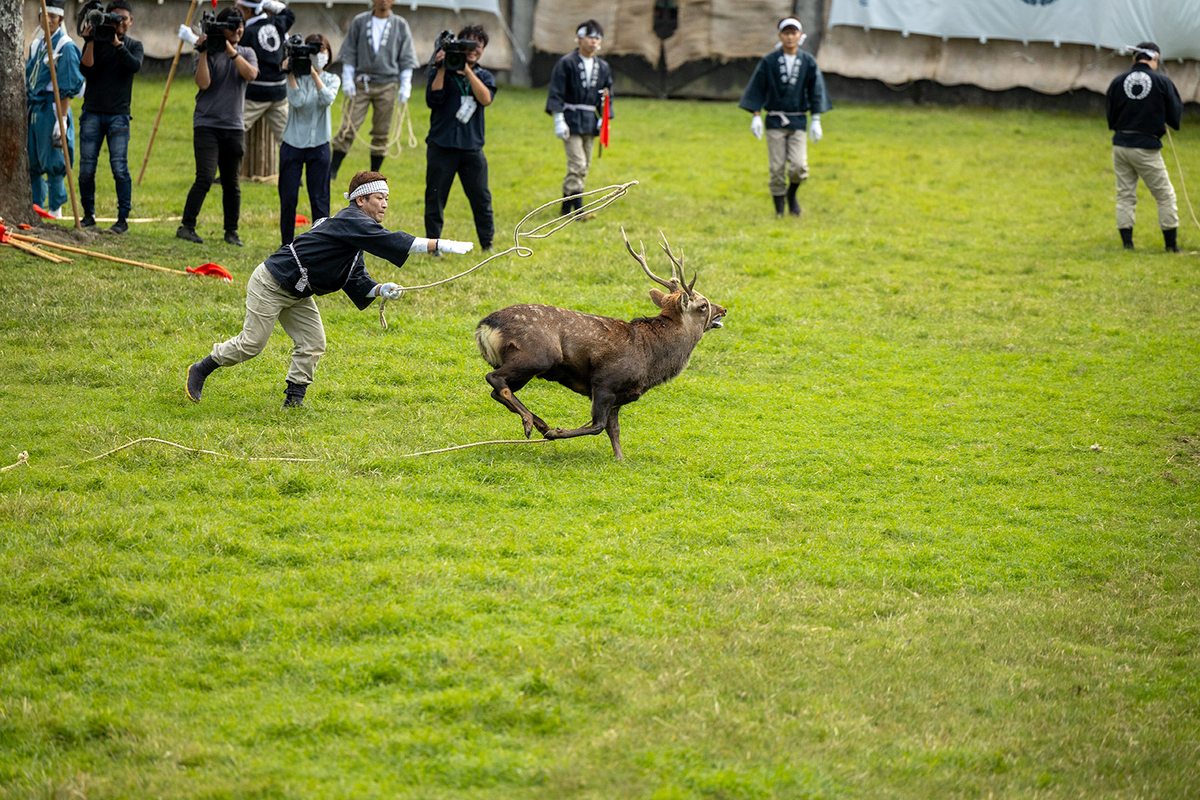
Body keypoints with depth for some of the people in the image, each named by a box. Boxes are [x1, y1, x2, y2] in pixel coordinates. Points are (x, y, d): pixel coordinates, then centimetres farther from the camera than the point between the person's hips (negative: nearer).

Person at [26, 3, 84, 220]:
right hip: (33, 109, 8)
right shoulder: (36, 45, 15)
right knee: (30, 163, 9)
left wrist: (62, 118, -19)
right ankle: (37, 207, 19)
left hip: (52, 109, -8)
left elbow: (67, 87, -13)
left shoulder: (66, 47, -9)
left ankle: (55, 209, 3)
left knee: (52, 163, -5)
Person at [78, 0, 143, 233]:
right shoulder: (96, 40, 7)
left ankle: (123, 218, -4)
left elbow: (135, 65, -12)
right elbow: (86, 70, -6)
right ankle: (89, 215, 13)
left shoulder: (133, 45, 8)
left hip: (118, 115, -1)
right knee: (86, 168, 0)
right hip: (92, 113, 1)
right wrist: (90, 42, -15)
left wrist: (117, 42, -17)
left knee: (119, 168, -9)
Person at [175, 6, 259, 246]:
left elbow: (251, 74, -9)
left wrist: (231, 51, -14)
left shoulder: (246, 54, 11)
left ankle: (231, 231, 18)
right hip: (206, 125, -3)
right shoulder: (208, 53, 2)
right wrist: (203, 53, -16)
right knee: (205, 178, -15)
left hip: (233, 127, 3)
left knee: (232, 183, 7)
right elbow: (204, 83, -12)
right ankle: (187, 227, -10)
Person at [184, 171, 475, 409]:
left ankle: (293, 400, 5)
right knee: (251, 344, -4)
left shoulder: (359, 231, 7)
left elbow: (356, 280, 4)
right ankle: (200, 371, 15)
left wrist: (380, 290, -16)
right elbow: (390, 241, -36)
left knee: (312, 343, -2)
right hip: (271, 285, -9)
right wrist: (441, 245, -39)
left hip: (297, 295, 9)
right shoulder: (350, 222, -24)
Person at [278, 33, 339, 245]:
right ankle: (287, 244, 13)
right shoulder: (297, 78, -1)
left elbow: (327, 99, -16)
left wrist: (314, 74, -21)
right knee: (288, 197, 1)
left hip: (318, 146, 1)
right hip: (292, 144, -1)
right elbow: (297, 101, -18)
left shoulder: (332, 79, 5)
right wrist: (291, 74, -18)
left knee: (319, 199, 1)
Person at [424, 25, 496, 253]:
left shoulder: (484, 76, 11)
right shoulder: (442, 73, 4)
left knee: (481, 197, 1)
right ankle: (433, 243, 11)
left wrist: (467, 71, -16)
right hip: (442, 146, -2)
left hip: (472, 146, 2)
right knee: (435, 197, 1)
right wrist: (442, 69, -15)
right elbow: (433, 99, -11)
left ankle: (487, 243, 13)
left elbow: (486, 99, -9)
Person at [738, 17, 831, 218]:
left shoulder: (808, 63, 3)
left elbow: (816, 92, 7)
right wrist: (756, 116, -4)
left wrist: (816, 120, 2)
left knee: (799, 166, -13)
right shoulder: (769, 61, 0)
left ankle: (792, 193, 18)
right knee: (776, 168, -3)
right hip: (774, 122, -1)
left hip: (798, 122, 1)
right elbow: (757, 89, 3)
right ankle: (779, 211, 10)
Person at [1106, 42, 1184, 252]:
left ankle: (1127, 242, 7)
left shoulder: (1118, 81, 3)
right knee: (1165, 195, 7)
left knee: (1125, 196, 11)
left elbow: (1110, 116, 7)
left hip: (1120, 145, 3)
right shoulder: (1162, 81, -5)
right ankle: (1171, 244, 8)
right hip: (1146, 147, -3)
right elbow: (1175, 116, -1)